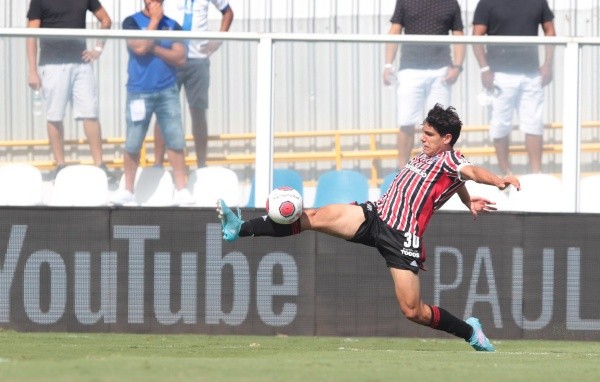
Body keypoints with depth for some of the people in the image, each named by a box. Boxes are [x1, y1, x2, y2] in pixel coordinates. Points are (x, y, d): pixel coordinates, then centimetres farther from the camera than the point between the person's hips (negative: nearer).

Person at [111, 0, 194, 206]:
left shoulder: (172, 25, 7)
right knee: (132, 144, 0)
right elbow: (140, 47, -16)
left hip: (167, 92, 2)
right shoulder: (132, 22, 1)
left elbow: (180, 58, -2)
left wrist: (154, 48, -12)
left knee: (175, 141, -3)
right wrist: (154, 20, -9)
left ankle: (181, 191, 2)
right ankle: (127, 191, 11)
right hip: (139, 93, -2)